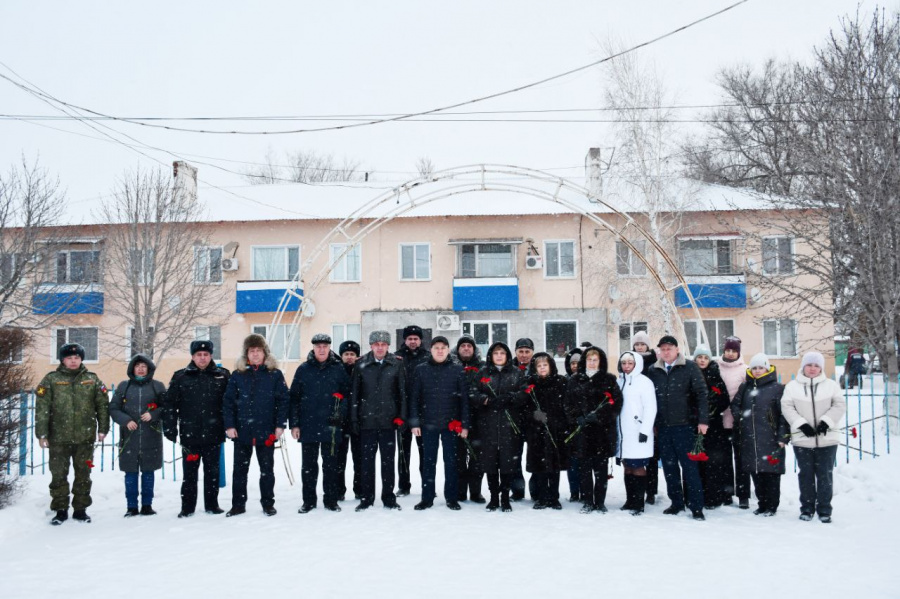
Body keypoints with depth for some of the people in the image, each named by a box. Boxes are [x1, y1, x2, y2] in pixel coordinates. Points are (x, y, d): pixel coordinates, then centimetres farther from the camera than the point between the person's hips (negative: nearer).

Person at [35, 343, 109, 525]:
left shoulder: (92, 379, 7)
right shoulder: (51, 380, 2)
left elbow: (103, 405, 8)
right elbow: (42, 408, -2)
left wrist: (103, 428, 3)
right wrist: (42, 433, -8)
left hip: (85, 437, 1)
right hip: (59, 438, -1)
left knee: (83, 475, 8)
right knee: (59, 475, 4)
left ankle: (80, 509, 19)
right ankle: (61, 510, 16)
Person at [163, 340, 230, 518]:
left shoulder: (222, 376, 3)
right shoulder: (181, 377, 2)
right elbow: (170, 404, 1)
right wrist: (170, 428, -5)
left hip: (213, 435, 0)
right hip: (189, 435, 0)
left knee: (212, 472, 10)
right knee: (189, 474, 7)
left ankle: (212, 505, 22)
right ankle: (187, 508, 16)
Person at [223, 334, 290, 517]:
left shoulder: (275, 374, 0)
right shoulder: (238, 375, 3)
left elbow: (284, 400, -2)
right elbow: (228, 401, 2)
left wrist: (280, 425, -8)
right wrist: (229, 425, -6)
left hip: (266, 431, -1)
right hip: (242, 431, 1)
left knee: (267, 469, 9)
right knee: (240, 469, 9)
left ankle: (268, 504, 19)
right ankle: (238, 504, 20)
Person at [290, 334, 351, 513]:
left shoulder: (338, 368, 3)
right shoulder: (303, 369, 3)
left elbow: (347, 393, 4)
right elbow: (294, 398, 2)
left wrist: (340, 414, -10)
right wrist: (294, 424, -3)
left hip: (331, 426, -1)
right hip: (308, 426, 1)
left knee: (331, 465, 7)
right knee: (308, 466, 9)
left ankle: (331, 500, 17)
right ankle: (309, 501, 19)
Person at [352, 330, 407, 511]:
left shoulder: (397, 364, 0)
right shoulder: (361, 365, 1)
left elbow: (402, 392, 2)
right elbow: (355, 393, 3)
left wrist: (401, 417, -3)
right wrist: (354, 419, -1)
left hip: (388, 420, 0)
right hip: (367, 420, 0)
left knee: (388, 460, 8)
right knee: (366, 460, 6)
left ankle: (389, 497, 19)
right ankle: (366, 498, 17)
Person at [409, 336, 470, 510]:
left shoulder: (458, 370, 2)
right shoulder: (421, 370, 3)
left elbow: (464, 399, 1)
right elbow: (414, 398, 3)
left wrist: (465, 424, -4)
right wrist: (414, 422, -3)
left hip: (451, 424, 0)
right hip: (428, 423, 1)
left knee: (451, 461, 7)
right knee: (429, 461, 7)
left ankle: (452, 497, 16)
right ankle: (427, 498, 15)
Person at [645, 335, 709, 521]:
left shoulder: (690, 368, -2)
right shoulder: (654, 371, 9)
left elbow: (701, 394, -6)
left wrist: (702, 420, -12)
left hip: (684, 425, -4)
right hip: (663, 427, 4)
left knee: (689, 466, -2)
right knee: (669, 467, 10)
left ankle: (696, 507, 3)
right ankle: (676, 502, 21)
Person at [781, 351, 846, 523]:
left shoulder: (831, 385, 5)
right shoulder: (792, 386, 4)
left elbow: (839, 406, 1)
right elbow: (787, 407, -1)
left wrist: (826, 421, -12)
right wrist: (801, 424, -12)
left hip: (827, 438, 0)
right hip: (802, 439, 0)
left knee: (824, 475, 3)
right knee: (806, 475, 7)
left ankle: (824, 510, 12)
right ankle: (807, 508, 18)